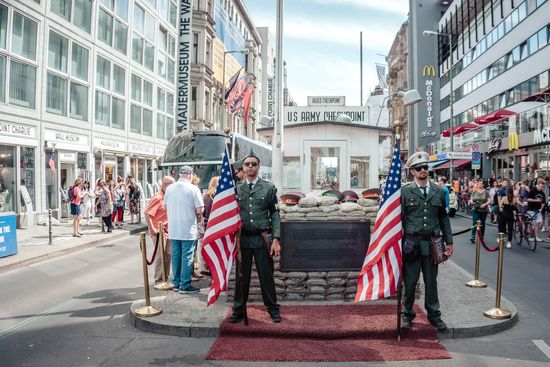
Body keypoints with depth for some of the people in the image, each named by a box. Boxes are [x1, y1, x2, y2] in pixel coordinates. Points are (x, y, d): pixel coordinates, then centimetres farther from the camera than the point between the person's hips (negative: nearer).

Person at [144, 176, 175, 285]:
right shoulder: (157, 198, -17)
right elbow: (146, 213, -21)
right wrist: (153, 230, -21)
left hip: (167, 231, 8)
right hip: (159, 232, -8)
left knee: (168, 254, 14)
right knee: (160, 255, -2)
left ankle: (165, 277, 27)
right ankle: (158, 280, 9)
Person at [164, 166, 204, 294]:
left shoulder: (169, 188, 2)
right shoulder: (193, 189, -12)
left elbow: (165, 207, 12)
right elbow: (199, 210, -14)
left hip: (173, 229, 5)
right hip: (188, 229, -5)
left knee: (175, 256, 13)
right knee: (187, 257, 3)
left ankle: (177, 283, 22)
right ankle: (185, 285, 7)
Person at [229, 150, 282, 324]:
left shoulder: (269, 188, 3)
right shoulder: (236, 189, 7)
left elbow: (275, 214, 0)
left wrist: (276, 239, -7)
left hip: (262, 239, -1)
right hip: (242, 238, 1)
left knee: (266, 275, 6)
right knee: (241, 276, 9)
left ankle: (273, 309, 21)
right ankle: (238, 310, 23)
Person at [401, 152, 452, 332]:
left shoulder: (439, 192, 8)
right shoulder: (405, 191, -2)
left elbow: (443, 217, 13)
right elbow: (400, 218, -3)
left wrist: (448, 241, 9)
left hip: (432, 243, 3)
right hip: (412, 242, -2)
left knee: (431, 281, 13)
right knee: (410, 281, 6)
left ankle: (434, 315, 27)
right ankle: (407, 314, 22)